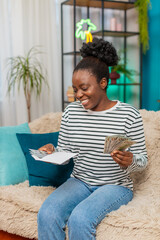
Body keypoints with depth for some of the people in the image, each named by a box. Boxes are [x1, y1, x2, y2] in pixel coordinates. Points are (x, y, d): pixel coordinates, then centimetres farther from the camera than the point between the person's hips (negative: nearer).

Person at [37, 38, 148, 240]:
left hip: (115, 186, -3)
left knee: (80, 219, -30)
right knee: (46, 214, -23)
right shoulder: (71, 112, 3)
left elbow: (142, 159, -4)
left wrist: (130, 161, -27)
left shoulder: (129, 115, -9)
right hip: (79, 181, 4)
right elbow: (64, 152, 9)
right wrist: (51, 153, -13)